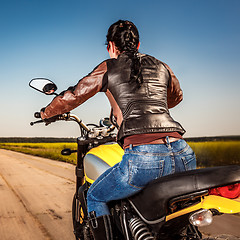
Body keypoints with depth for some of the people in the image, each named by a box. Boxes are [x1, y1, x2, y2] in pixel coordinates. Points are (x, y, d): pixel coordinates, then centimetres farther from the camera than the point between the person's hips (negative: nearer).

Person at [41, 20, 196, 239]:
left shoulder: (109, 68, 12)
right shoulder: (162, 67, 23)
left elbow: (73, 97, 18)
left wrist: (47, 112, 38)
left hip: (142, 158, -5)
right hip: (184, 155, 5)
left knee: (94, 197, 22)